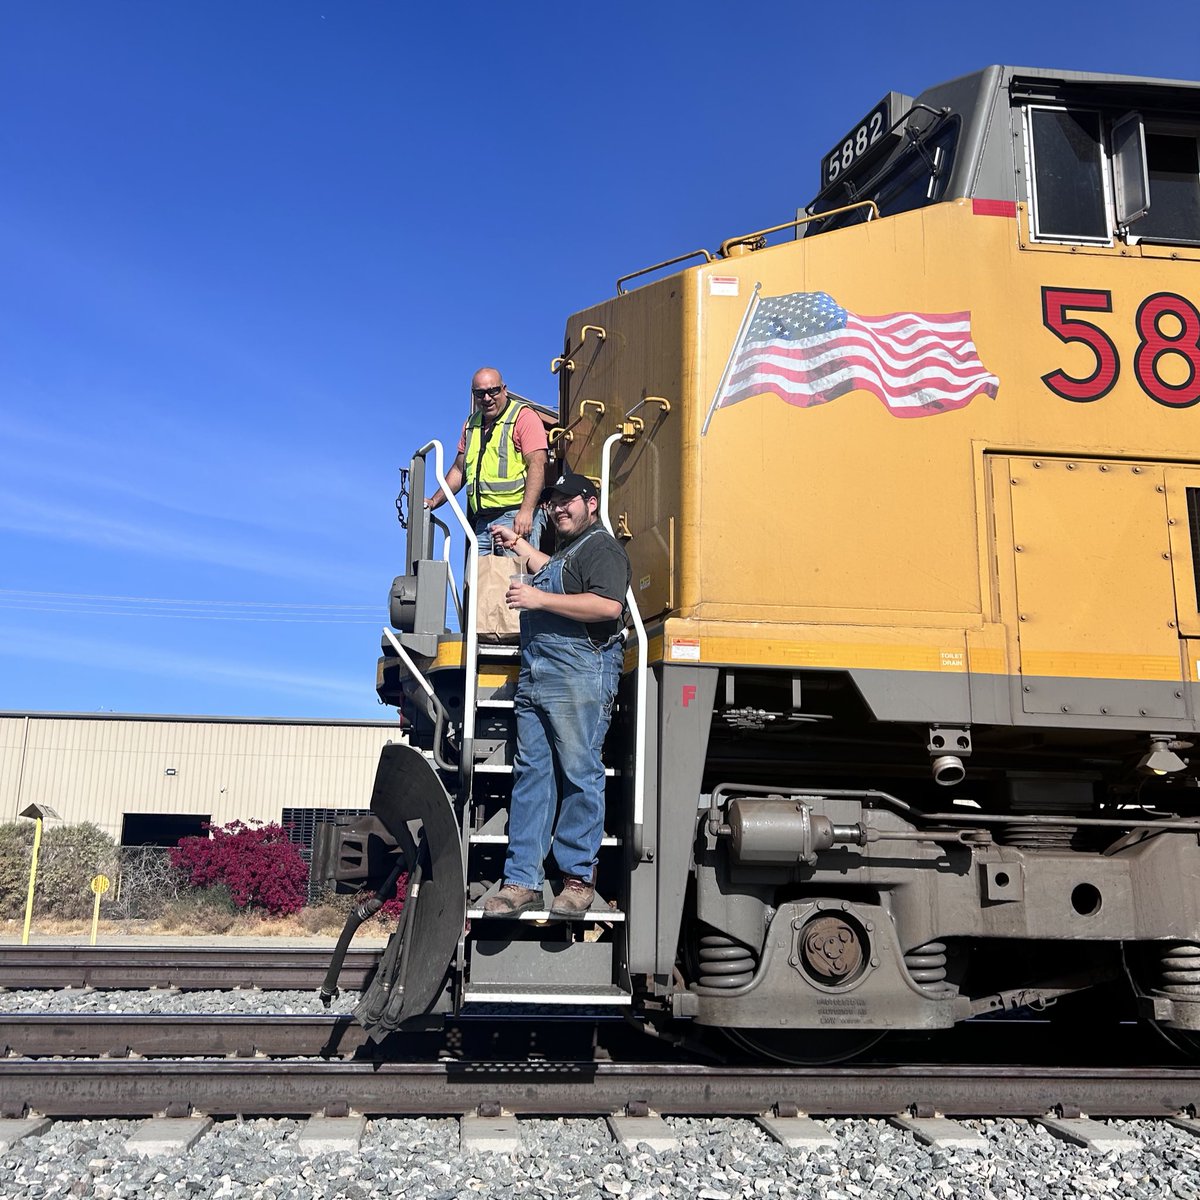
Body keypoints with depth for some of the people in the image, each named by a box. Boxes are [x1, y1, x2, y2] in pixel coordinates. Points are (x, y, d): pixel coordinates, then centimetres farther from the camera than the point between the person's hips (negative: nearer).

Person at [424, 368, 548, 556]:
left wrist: (526, 511, -23)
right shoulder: (471, 424, 22)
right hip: (482, 522, 7)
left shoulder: (524, 417, -2)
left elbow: (537, 465, -12)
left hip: (515, 518, -7)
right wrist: (434, 501, 19)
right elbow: (459, 469, 30)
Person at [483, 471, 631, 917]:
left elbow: (609, 605, -20)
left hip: (580, 675, -10)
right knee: (531, 775, 4)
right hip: (535, 678, 10)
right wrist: (518, 545, 56)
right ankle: (522, 881, 5)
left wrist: (539, 599, -17)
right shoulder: (565, 550, 29)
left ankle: (579, 878, 2)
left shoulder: (601, 548, -3)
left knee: (580, 776, -5)